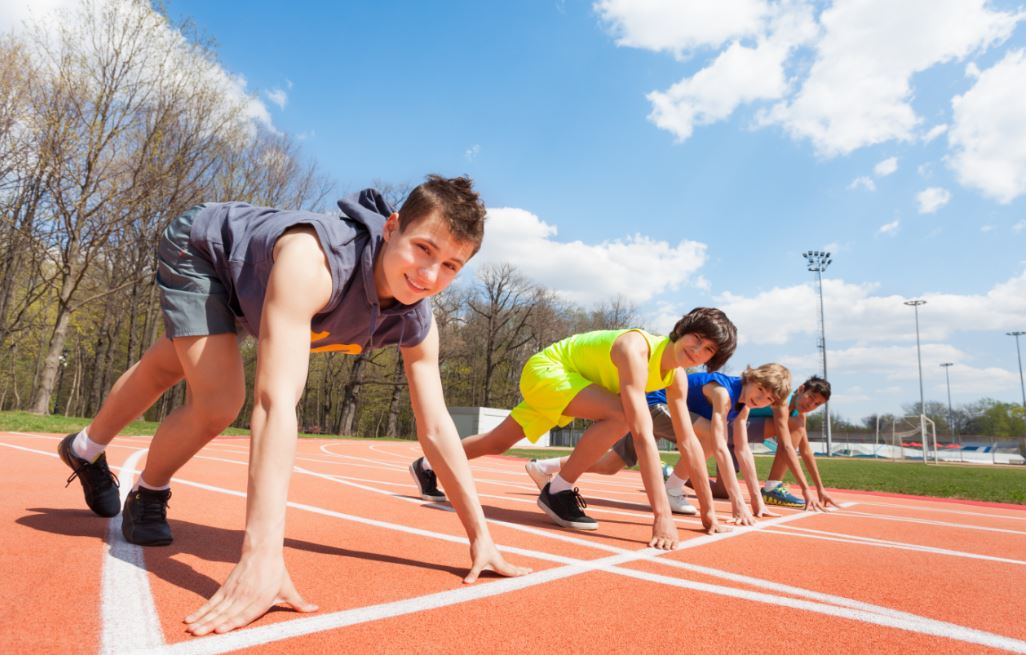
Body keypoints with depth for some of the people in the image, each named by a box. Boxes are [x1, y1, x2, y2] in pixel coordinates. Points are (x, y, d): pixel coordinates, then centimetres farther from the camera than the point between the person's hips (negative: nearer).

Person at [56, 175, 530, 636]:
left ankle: (86, 452, 55)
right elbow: (276, 400, -56)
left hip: (242, 283, 6)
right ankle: (147, 495, 13)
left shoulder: (416, 323, -27)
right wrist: (262, 553, -60)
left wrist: (480, 536, -24)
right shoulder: (312, 259, -48)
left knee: (169, 369, 25)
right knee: (217, 403, -22)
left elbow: (435, 427, -23)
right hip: (199, 246, -6)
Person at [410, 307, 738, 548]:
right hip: (546, 368, -8)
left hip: (560, 380, 8)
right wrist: (662, 514, -46)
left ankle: (427, 466, 39)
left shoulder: (677, 375, -9)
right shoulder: (637, 349, -35)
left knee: (497, 443, 18)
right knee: (620, 414, -29)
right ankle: (558, 491, -14)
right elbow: (643, 435, -44)